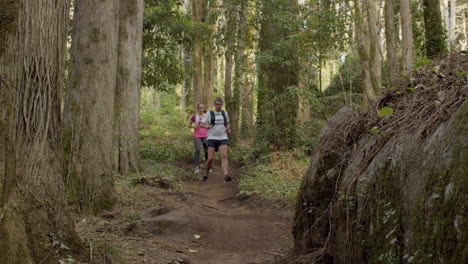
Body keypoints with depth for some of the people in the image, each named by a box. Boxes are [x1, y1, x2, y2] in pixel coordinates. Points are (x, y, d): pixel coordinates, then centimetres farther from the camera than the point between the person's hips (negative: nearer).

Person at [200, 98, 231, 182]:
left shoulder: (225, 113, 11)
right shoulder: (209, 114, 1)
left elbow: (227, 123, 25)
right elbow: (201, 124, -1)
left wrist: (228, 129, 1)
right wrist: (206, 126, -25)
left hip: (222, 139, 2)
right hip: (212, 139, -2)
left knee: (224, 156, -21)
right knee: (210, 158, -8)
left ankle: (226, 176, -34)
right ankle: (206, 175, 18)